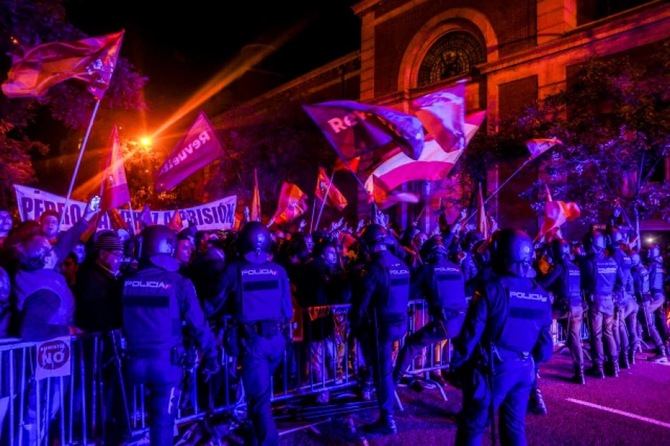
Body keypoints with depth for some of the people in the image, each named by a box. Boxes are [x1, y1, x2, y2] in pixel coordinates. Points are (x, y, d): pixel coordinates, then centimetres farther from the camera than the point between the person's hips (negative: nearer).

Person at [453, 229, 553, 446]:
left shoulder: (492, 289, -16)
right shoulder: (541, 295, 2)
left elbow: (472, 333, -15)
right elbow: (545, 340, 5)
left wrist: (457, 364, -3)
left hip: (492, 368, -5)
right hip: (524, 370, 5)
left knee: (472, 428, 8)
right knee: (515, 428, 19)